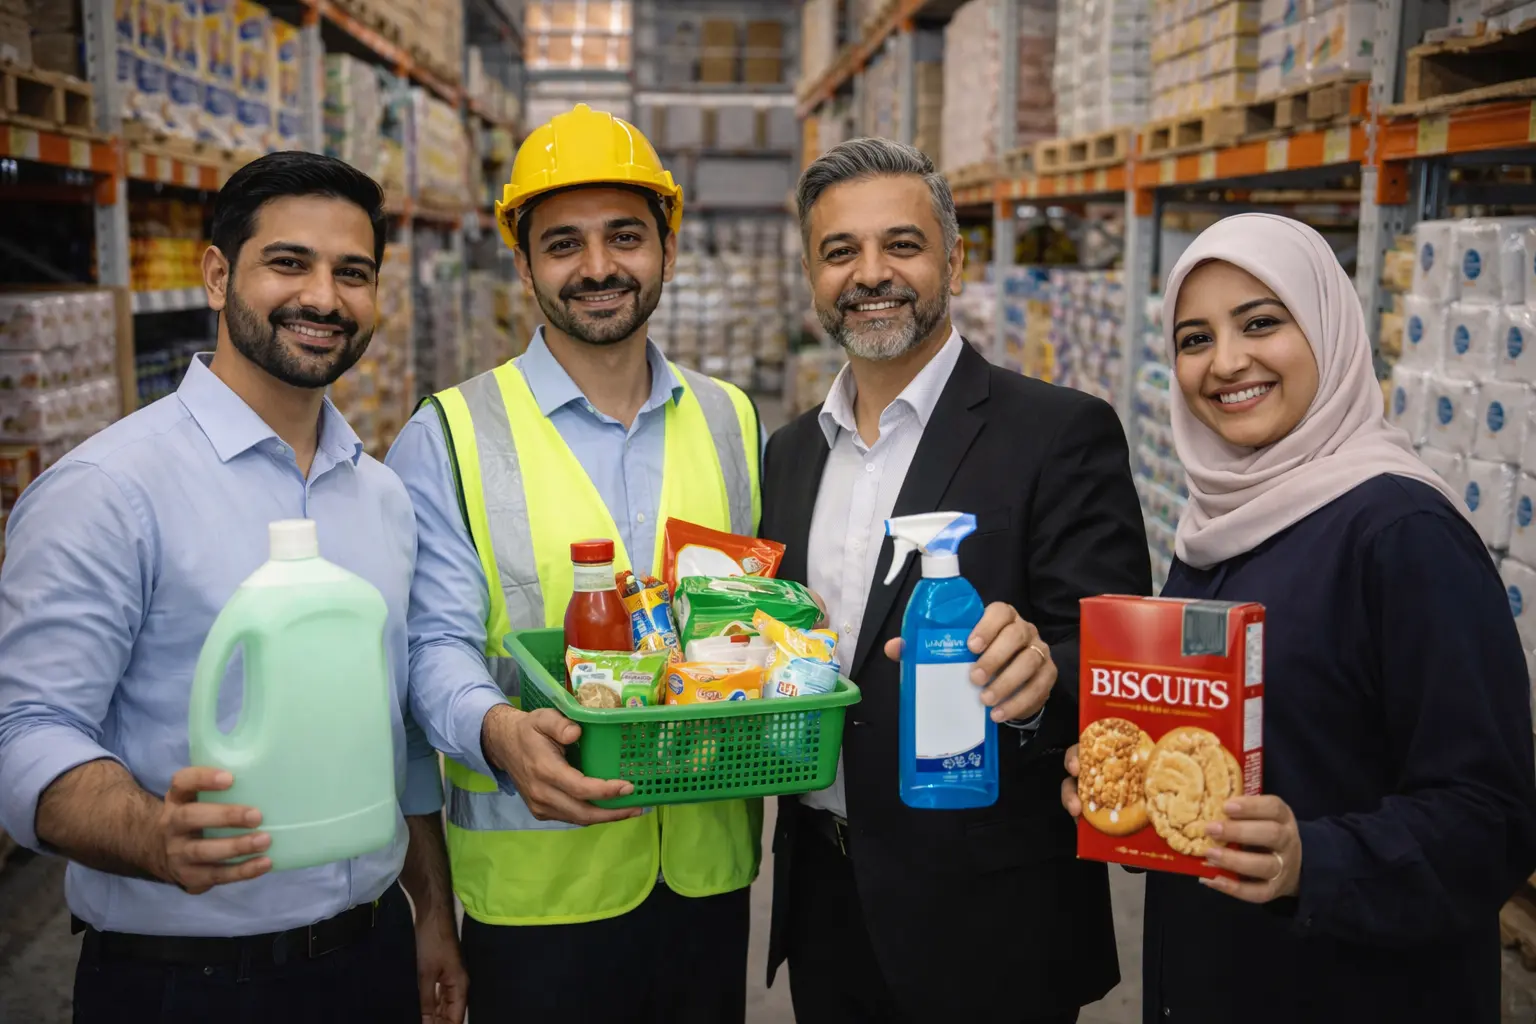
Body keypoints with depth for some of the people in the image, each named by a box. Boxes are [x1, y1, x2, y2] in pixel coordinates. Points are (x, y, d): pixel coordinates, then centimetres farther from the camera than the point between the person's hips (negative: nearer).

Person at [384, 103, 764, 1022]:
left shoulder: (733, 423, 7)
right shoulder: (451, 439, -5)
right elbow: (438, 642, -10)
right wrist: (498, 731, -30)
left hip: (710, 865, 4)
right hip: (539, 882, -3)